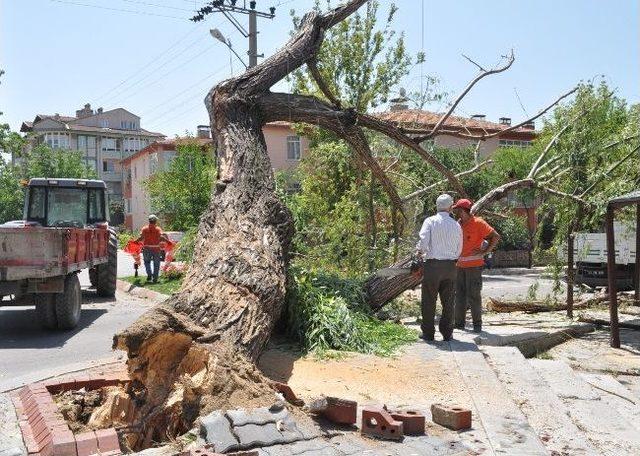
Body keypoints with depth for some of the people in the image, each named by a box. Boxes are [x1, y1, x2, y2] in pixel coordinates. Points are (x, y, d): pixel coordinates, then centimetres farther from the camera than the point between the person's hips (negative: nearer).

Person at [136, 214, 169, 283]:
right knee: (156, 264, 9)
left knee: (147, 262, 19)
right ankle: (155, 278, 6)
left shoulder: (144, 228, 2)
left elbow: (141, 237, -9)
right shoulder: (158, 229, -1)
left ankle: (149, 274, 1)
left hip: (147, 248, 1)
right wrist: (168, 241, -8)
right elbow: (162, 237, -15)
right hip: (156, 248, -1)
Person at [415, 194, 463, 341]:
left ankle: (428, 333, 11)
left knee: (429, 301, 6)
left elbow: (423, 242, -15)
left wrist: (419, 250, 6)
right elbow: (459, 250, 9)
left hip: (432, 264, -3)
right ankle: (447, 333, 16)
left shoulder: (430, 221, -6)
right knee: (448, 301, 11)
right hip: (450, 266, 3)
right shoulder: (456, 225, 4)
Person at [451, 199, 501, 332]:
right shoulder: (458, 224, 11)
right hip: (460, 265, 7)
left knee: (473, 295, -4)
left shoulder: (478, 223, -10)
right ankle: (459, 322, 17)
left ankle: (477, 324, 5)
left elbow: (496, 236, -10)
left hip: (474, 265, -7)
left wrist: (485, 252, -12)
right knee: (459, 294, 9)